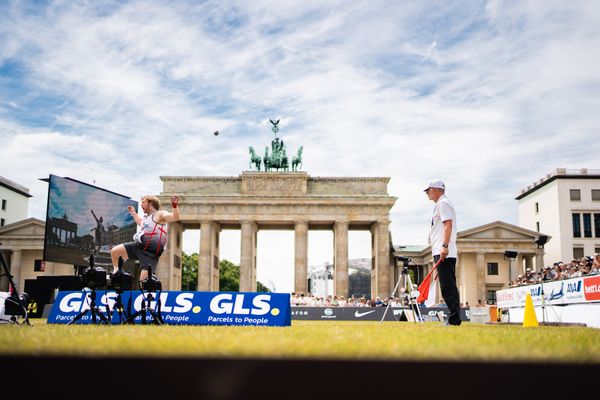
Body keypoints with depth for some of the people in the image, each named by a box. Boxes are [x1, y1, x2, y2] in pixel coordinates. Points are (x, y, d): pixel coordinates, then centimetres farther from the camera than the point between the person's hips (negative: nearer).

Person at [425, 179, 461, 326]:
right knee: (448, 286, 10)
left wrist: (444, 246, -26)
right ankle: (454, 318, 12)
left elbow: (448, 225, -17)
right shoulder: (441, 204, 26)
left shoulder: (443, 203, -5)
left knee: (448, 286, -13)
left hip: (444, 253, -11)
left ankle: (454, 319, -14)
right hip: (443, 253, 11)